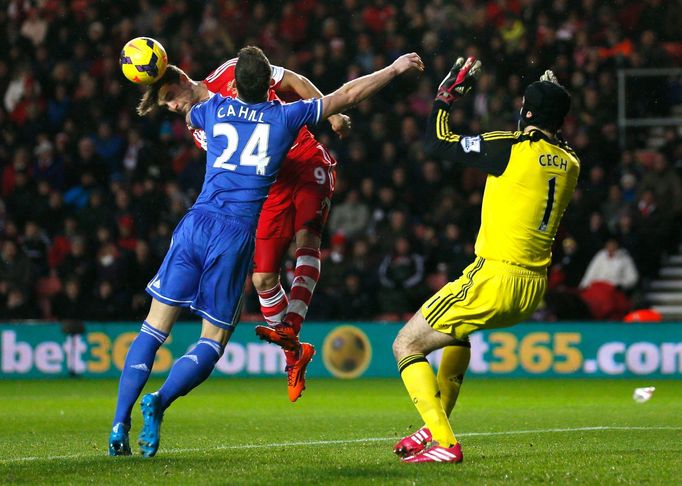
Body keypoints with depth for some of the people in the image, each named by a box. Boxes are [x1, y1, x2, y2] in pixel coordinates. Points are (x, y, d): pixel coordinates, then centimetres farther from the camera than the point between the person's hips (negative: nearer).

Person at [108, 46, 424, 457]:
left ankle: (120, 422, -8)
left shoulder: (214, 109, 12)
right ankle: (159, 402, -19)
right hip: (235, 237, -2)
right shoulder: (285, 116, 6)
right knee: (213, 342, 6)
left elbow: (185, 108, 37)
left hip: (196, 225, 2)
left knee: (153, 330, 5)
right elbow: (347, 95, 15)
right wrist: (394, 69, 27)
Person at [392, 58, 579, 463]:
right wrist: (553, 101, 30)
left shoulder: (511, 147, -11)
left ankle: (443, 442, -13)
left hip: (496, 278, -8)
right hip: (534, 289, 8)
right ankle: (436, 424, 36)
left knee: (407, 346, 2)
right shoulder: (571, 164, 7)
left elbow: (436, 143, -3)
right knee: (457, 330, 37)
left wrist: (447, 95, 10)